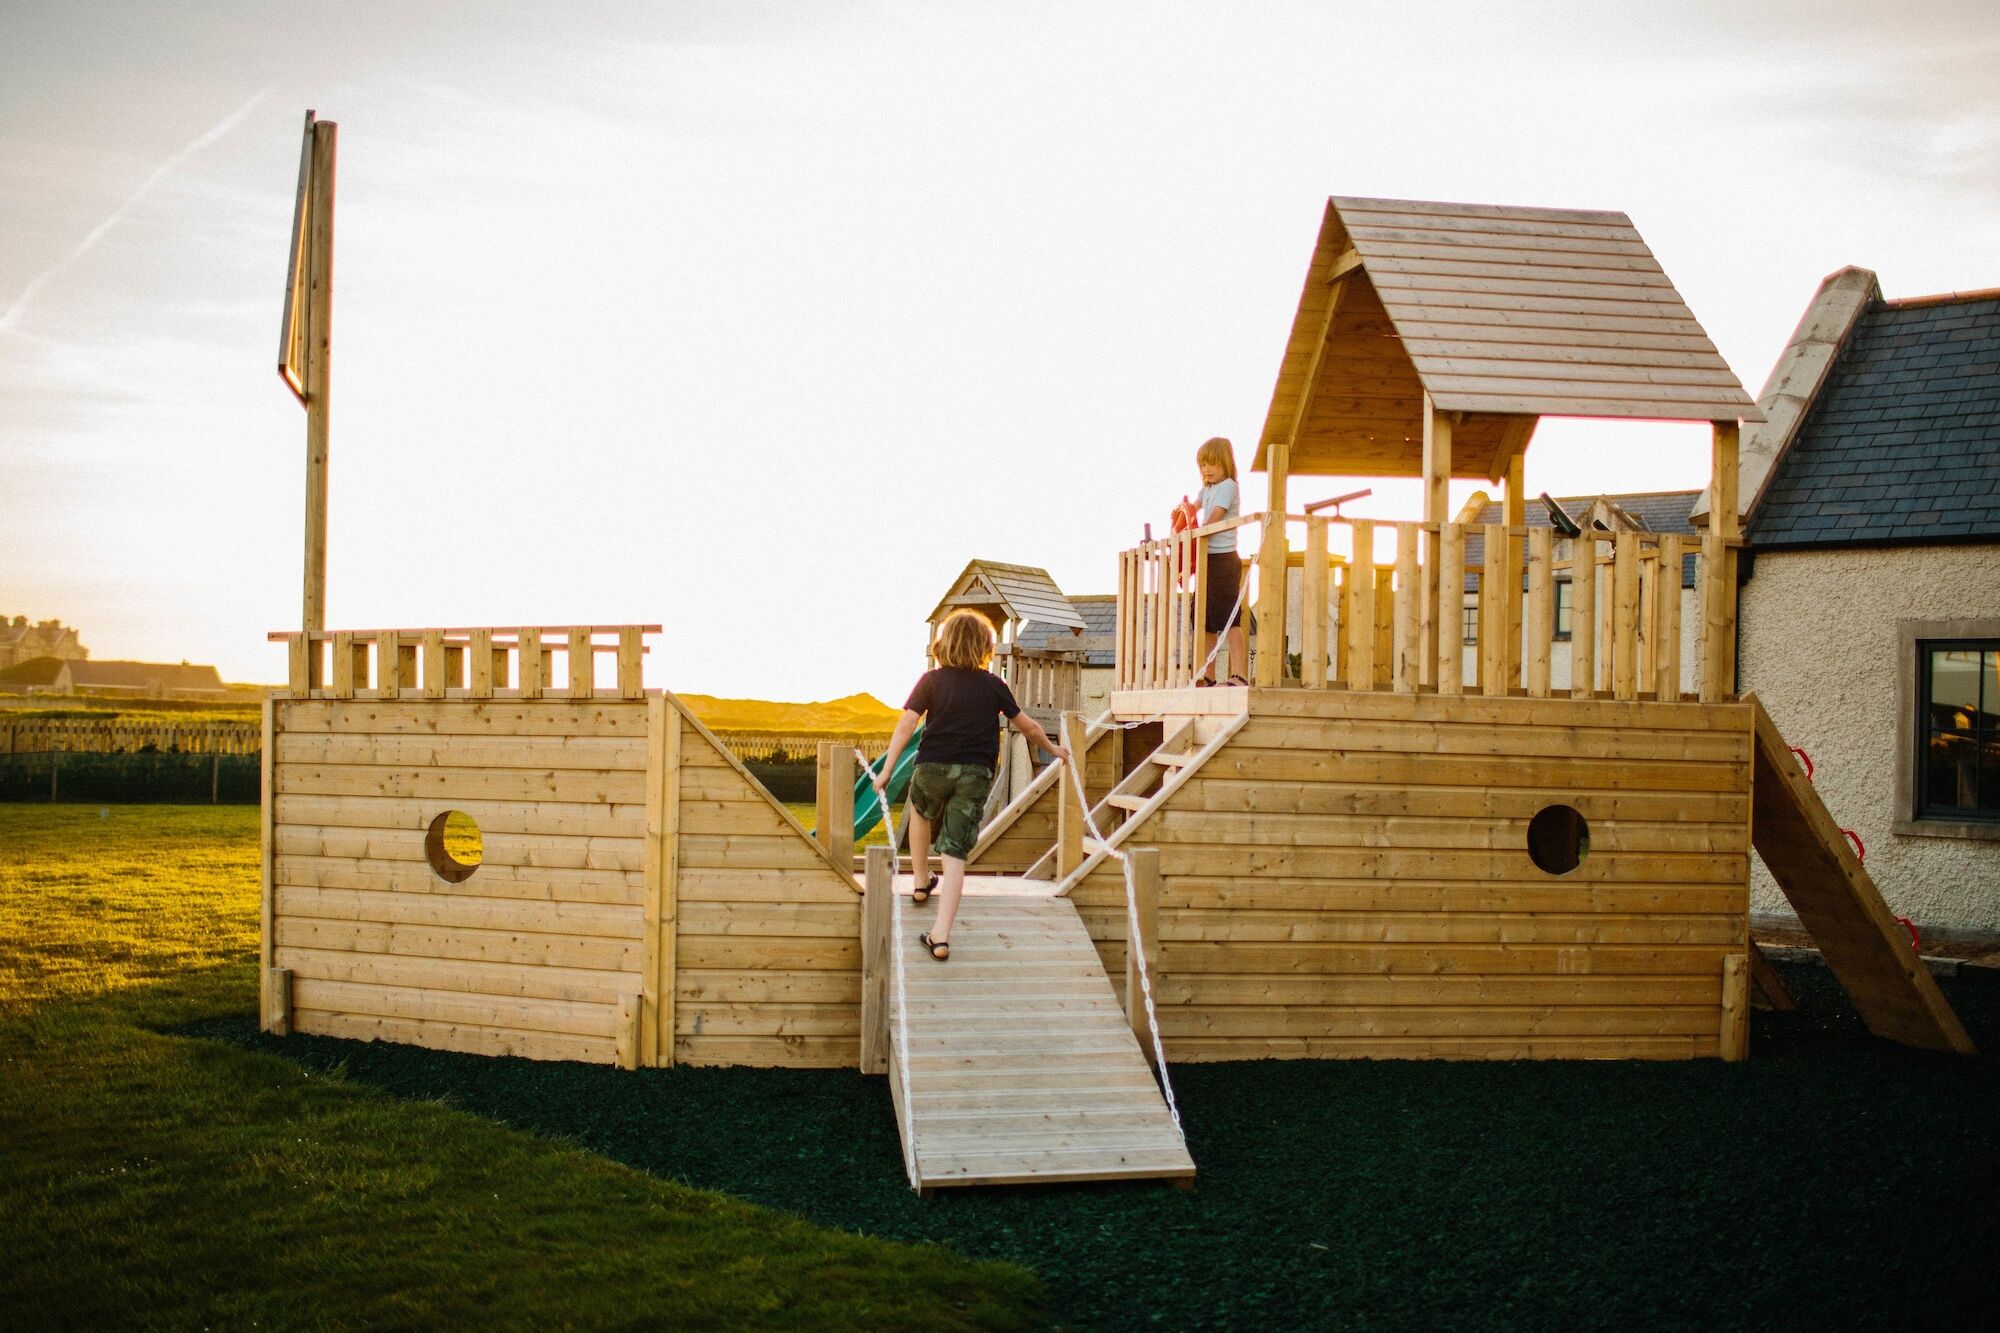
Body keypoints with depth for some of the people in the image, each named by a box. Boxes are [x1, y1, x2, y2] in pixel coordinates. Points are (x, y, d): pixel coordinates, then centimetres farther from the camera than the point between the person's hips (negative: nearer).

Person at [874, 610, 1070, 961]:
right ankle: (941, 936, -9)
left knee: (920, 812, 35)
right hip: (975, 775, 0)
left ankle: (921, 881, 43)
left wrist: (886, 770, -7)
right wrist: (1052, 748, 33)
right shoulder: (993, 686, 6)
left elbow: (906, 724, -7)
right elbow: (1028, 726, 15)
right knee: (955, 855, -2)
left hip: (933, 768, 0)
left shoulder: (931, 681, 2)